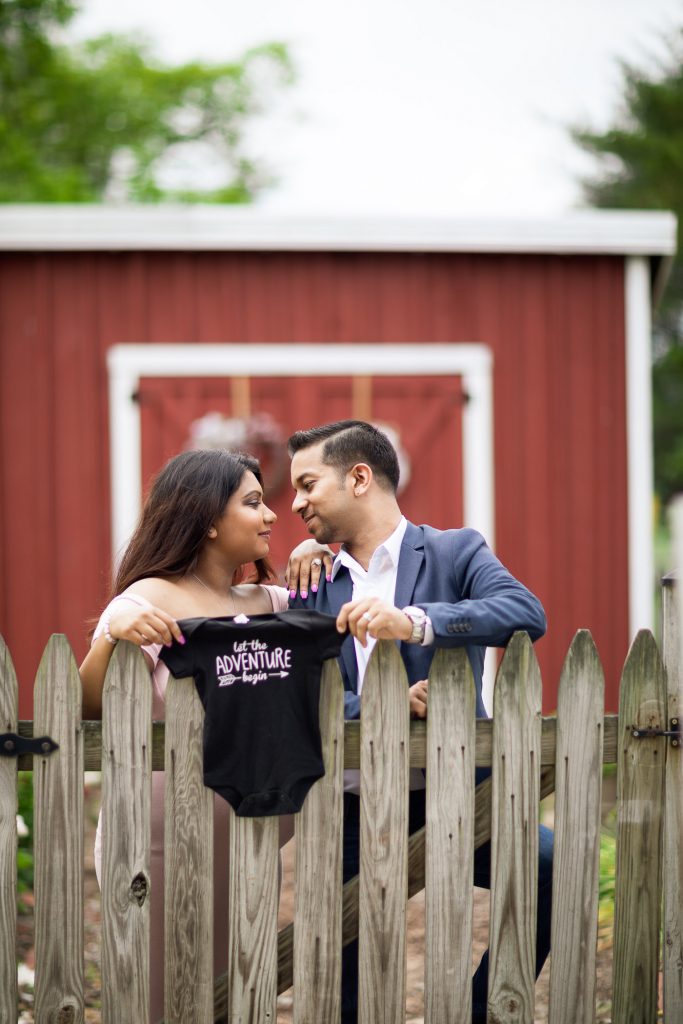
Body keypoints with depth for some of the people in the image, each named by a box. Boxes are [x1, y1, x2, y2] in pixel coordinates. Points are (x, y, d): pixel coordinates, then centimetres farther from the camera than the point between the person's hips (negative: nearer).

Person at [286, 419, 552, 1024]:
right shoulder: (313, 585, 11)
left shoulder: (455, 552, 2)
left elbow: (527, 614, -18)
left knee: (551, 864, -29)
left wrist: (415, 622, -32)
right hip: (353, 813, 3)